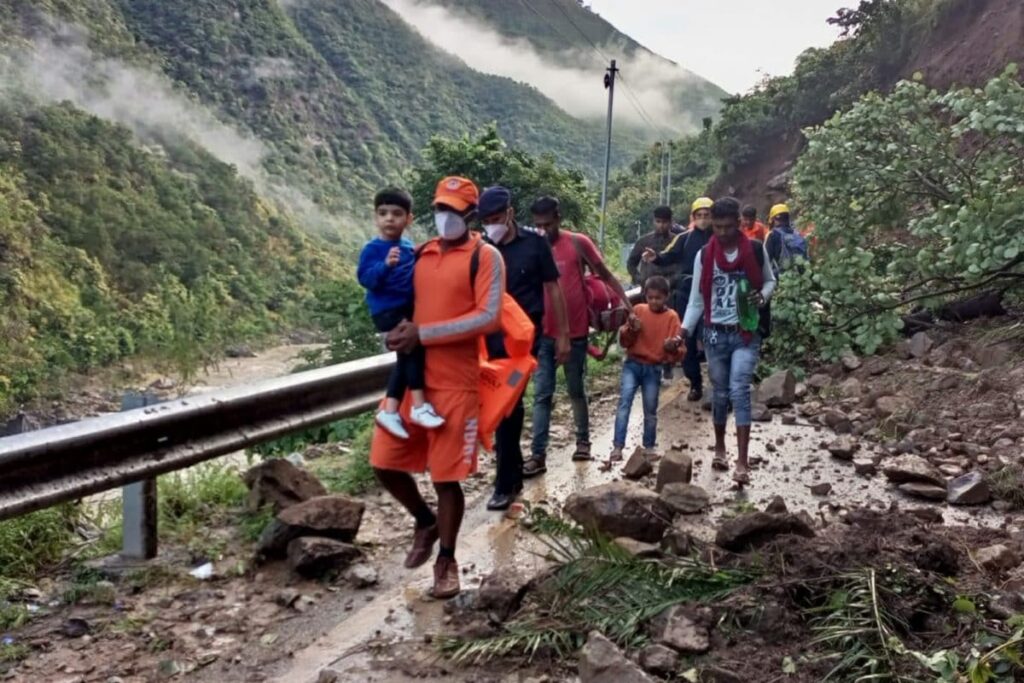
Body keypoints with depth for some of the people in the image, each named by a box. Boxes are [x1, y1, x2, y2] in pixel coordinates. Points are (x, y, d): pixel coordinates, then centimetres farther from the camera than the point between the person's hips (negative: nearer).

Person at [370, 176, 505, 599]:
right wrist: (401, 330, -4)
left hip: (456, 382, -5)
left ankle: (446, 560, 21)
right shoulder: (421, 255, 12)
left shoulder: (485, 257, -5)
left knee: (446, 477, 2)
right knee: (385, 463, 6)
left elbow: (488, 318, -15)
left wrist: (424, 334, -18)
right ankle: (425, 522, 33)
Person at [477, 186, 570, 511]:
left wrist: (563, 334, 0)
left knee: (509, 407, -6)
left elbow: (553, 290, 2)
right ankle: (515, 472, 28)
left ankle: (505, 484, 3)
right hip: (491, 338, 3)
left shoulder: (534, 244, -1)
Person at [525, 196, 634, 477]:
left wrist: (628, 306, -8)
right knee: (541, 395, 0)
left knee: (576, 391, 13)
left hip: (574, 332, -2)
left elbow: (606, 276, 1)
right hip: (543, 334, 2)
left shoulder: (578, 243, -4)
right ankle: (538, 455, 1)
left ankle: (583, 441, 30)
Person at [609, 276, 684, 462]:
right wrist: (631, 330, -18)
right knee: (624, 403, -12)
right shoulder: (638, 310, 1)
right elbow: (624, 341, 2)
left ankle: (649, 447, 23)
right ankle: (617, 447, -13)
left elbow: (678, 352, -7)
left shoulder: (671, 317, -4)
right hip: (632, 364, 1)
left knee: (650, 411, 8)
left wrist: (673, 347, -29)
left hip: (654, 369, 0)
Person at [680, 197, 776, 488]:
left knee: (739, 391, -15)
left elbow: (769, 280, 12)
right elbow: (697, 299, 3)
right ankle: (719, 448, 34)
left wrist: (762, 296, -11)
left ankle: (742, 463, -14)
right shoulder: (704, 255, -1)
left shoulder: (756, 250, -3)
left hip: (746, 334, -2)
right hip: (715, 334, 2)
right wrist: (685, 330, -9)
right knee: (720, 393, 12)